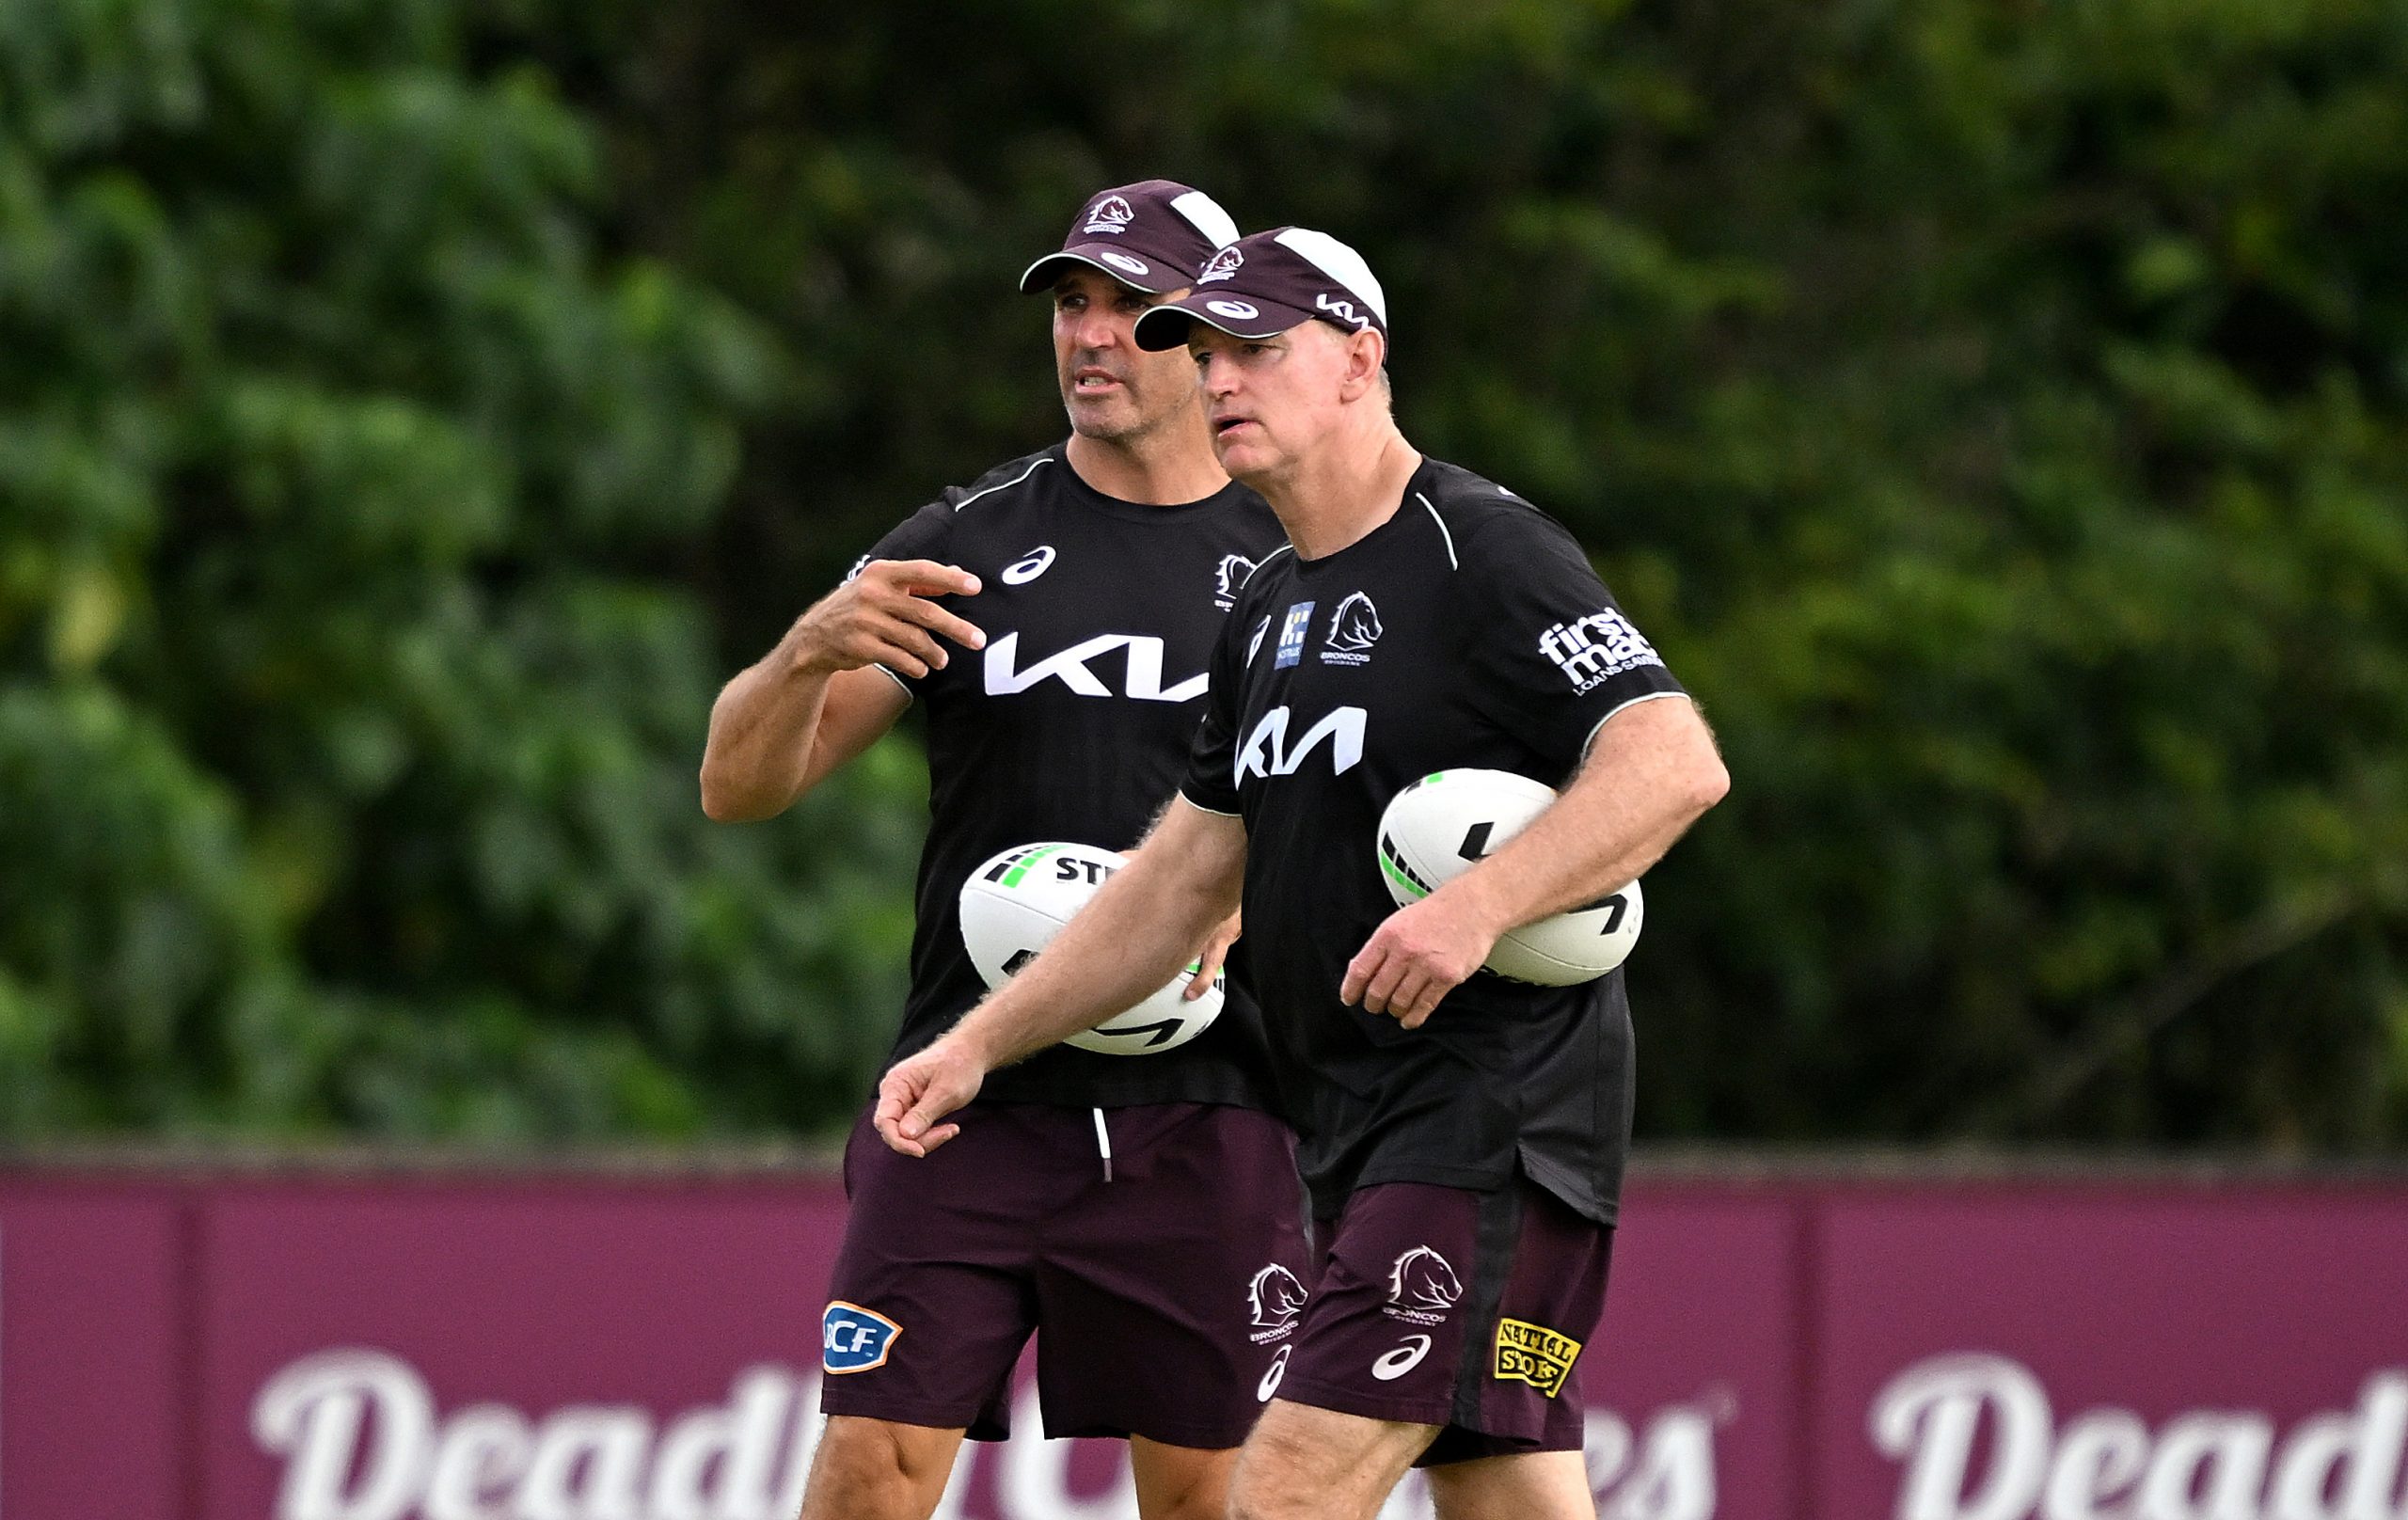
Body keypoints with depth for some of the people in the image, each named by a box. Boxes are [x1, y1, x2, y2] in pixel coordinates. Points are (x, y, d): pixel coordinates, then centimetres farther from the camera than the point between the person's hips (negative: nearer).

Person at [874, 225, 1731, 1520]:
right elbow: (1183, 877, 25)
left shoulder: (1481, 551, -10)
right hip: (1358, 1131, 9)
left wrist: (1477, 905, -33)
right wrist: (979, 1043, 19)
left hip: (1494, 1110, -9)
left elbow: (1676, 762, -21)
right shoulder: (1269, 611, 19)